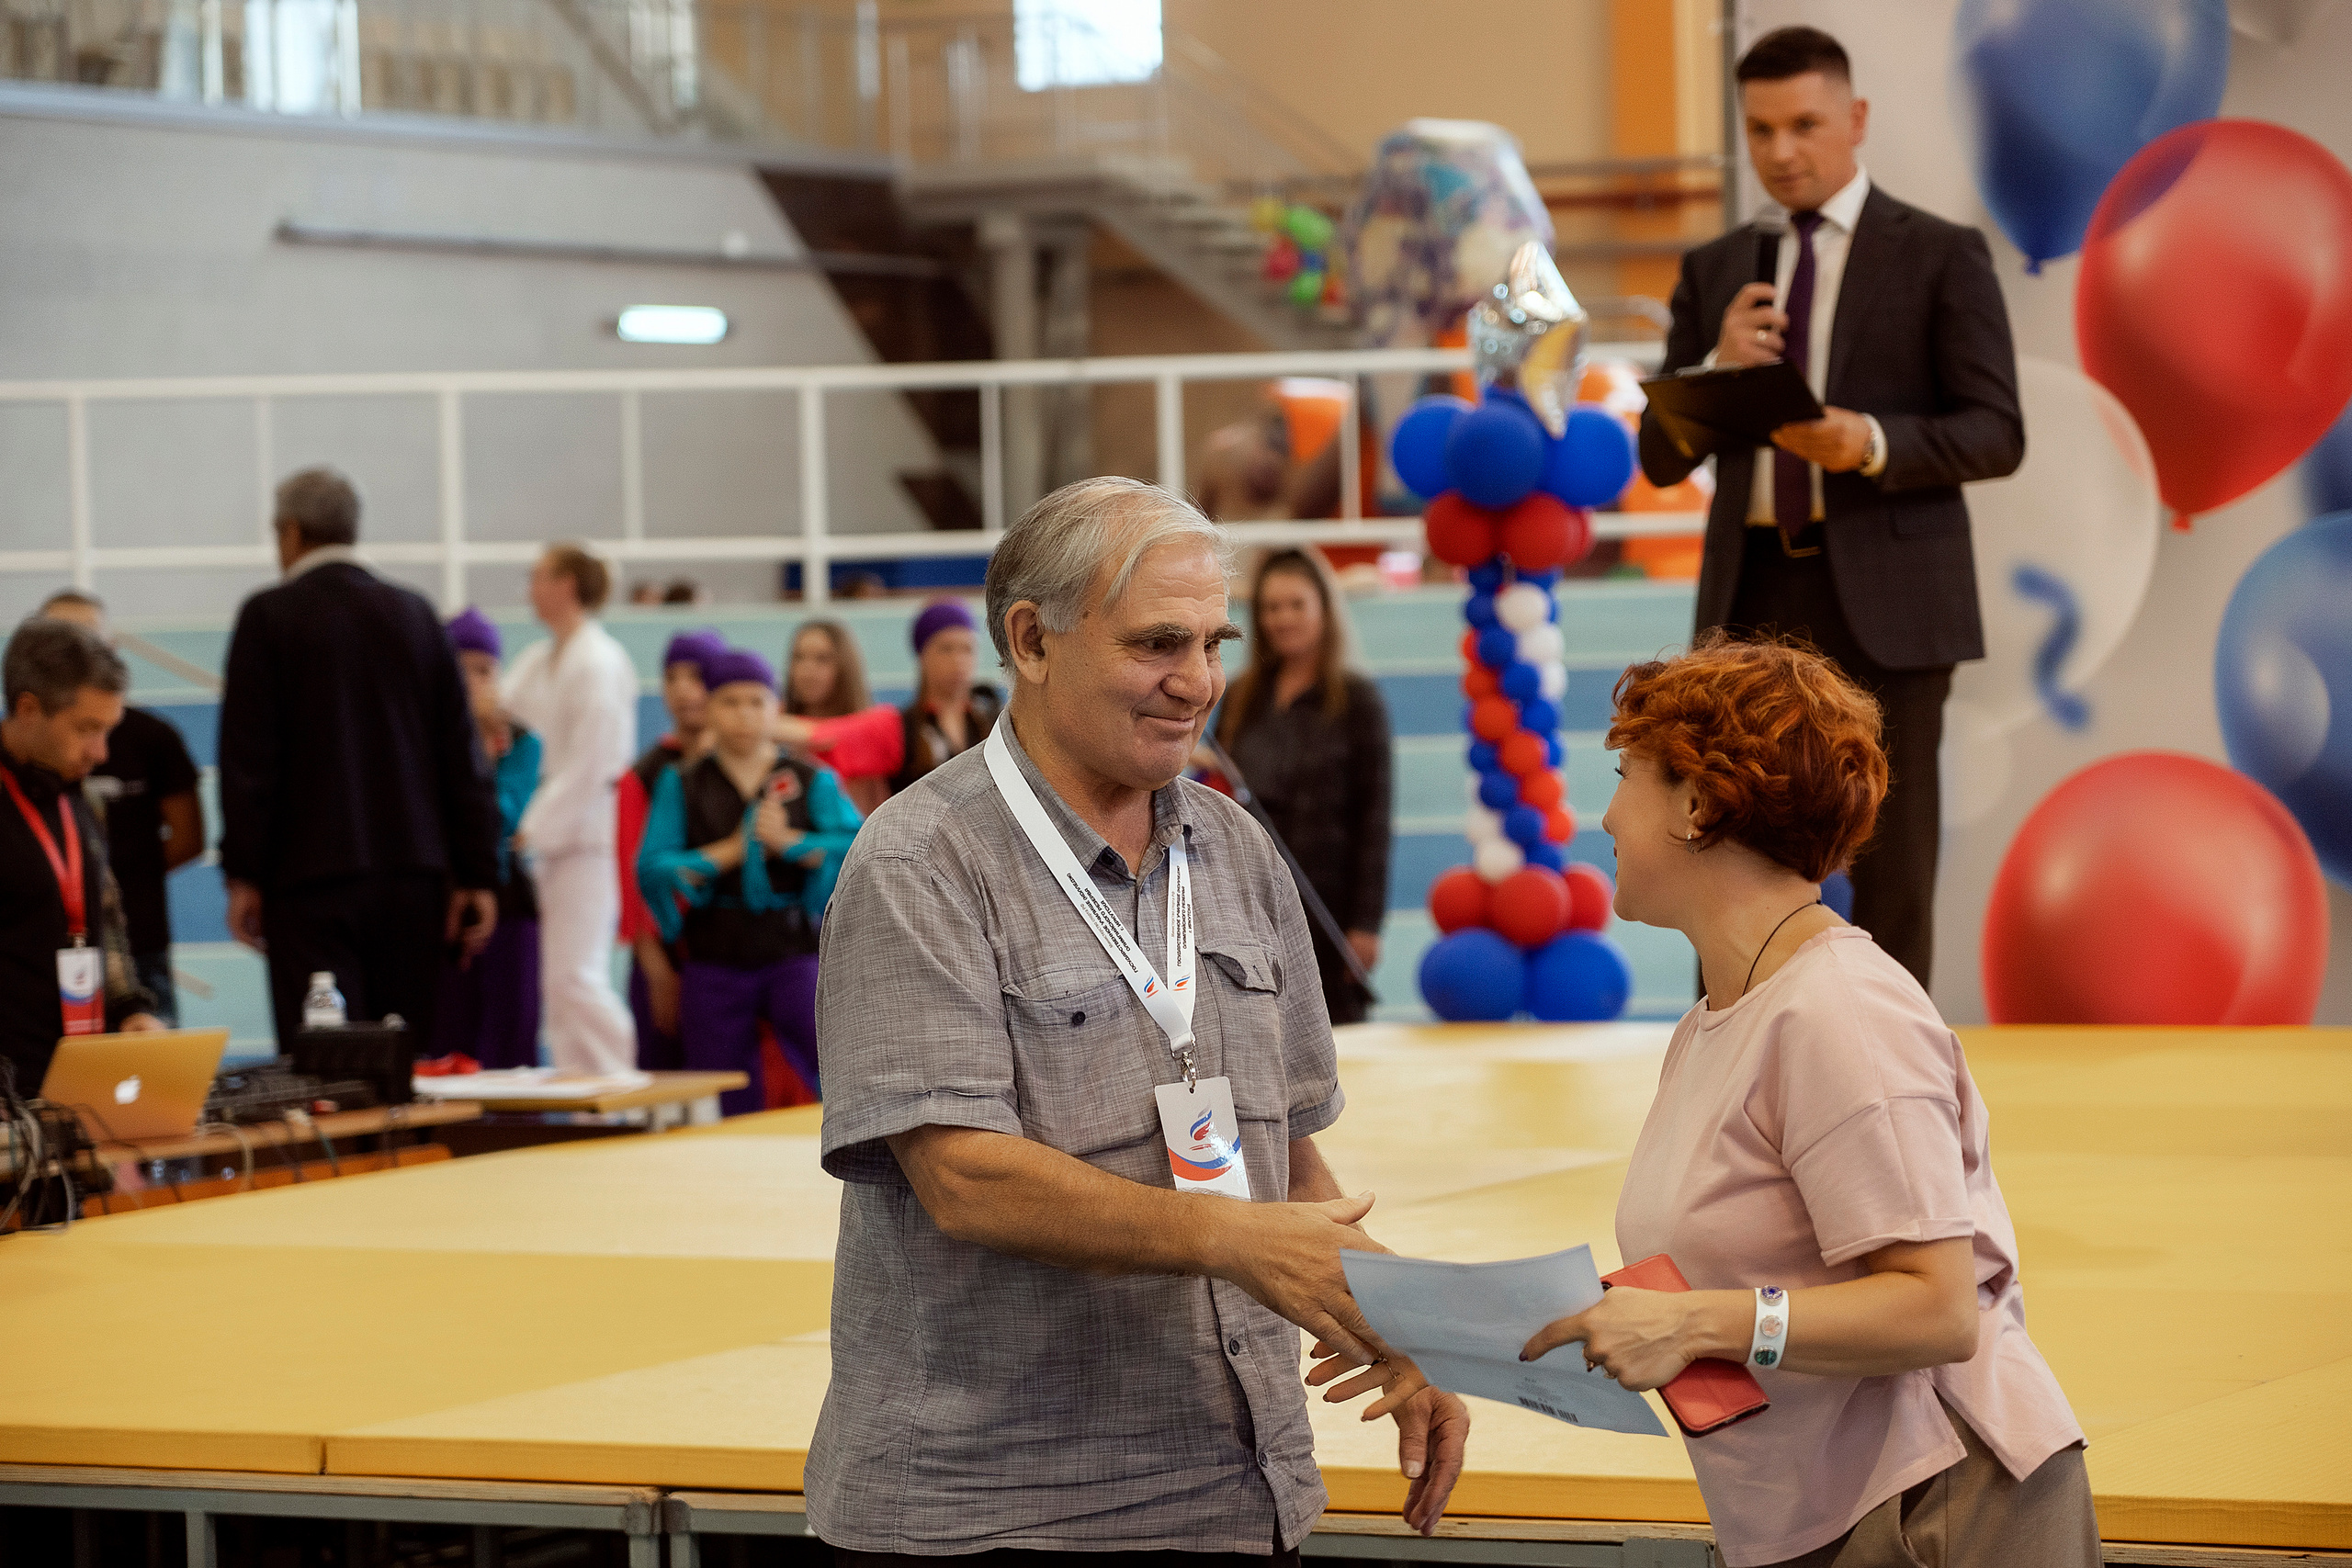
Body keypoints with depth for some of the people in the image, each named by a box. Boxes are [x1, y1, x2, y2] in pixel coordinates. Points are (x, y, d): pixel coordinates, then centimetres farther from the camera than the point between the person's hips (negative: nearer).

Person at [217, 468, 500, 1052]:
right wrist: (477, 873, 9)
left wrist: (243, 874, -2)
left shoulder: (269, 616, -3)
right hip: (412, 873, 4)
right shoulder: (415, 615, 9)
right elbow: (461, 757, 8)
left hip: (312, 878, -4)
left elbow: (248, 756, -6)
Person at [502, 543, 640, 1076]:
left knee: (575, 976, -12)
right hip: (551, 832, 9)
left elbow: (589, 764, -17)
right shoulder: (537, 661, 14)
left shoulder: (598, 663, -13)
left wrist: (536, 829, -14)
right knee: (560, 978, 8)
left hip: (588, 835, -9)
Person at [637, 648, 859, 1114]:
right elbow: (651, 869, -6)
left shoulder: (812, 781, 6)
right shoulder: (681, 785, 7)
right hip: (713, 963, 1)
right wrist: (730, 851, -13)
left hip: (793, 954, -1)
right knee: (734, 1111, 3)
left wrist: (789, 842, -20)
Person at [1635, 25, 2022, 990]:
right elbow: (1662, 456, 9)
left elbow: (1996, 435, -5)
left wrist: (1870, 443, -22)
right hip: (1755, 595, 4)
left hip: (1885, 597, -3)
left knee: (1890, 860, -1)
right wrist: (1719, 367, -11)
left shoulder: (1941, 256, 1)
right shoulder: (1715, 272, 13)